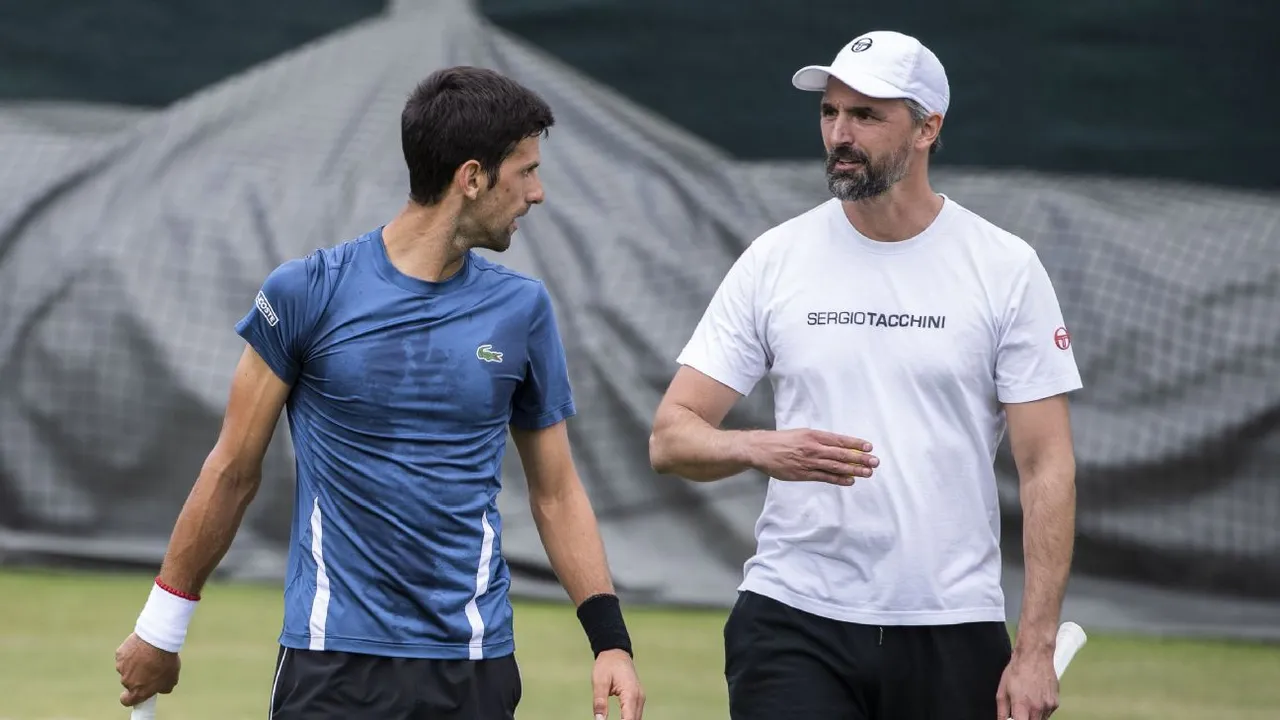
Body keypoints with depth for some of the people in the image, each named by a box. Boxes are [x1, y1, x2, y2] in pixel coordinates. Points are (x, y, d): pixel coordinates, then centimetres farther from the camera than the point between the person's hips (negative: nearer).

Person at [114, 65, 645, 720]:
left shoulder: (522, 309, 4)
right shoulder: (304, 293, -4)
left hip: (474, 665, 3)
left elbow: (556, 492, 10)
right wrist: (160, 628, 7)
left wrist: (609, 639, -1)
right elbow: (234, 471, 4)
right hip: (331, 659, -3)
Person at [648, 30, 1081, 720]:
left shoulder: (1006, 268, 0)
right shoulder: (773, 259, 4)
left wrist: (1036, 649, -9)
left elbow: (1047, 468, -1)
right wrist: (760, 449, -20)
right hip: (792, 625, 0)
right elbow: (670, 437, 3)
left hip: (953, 634, 0)